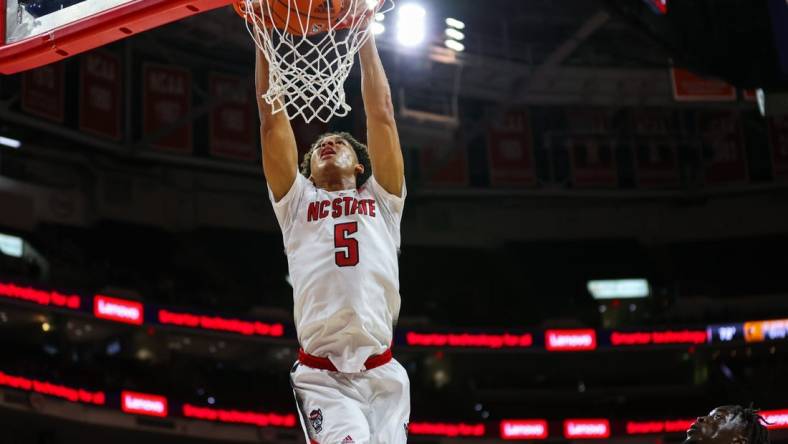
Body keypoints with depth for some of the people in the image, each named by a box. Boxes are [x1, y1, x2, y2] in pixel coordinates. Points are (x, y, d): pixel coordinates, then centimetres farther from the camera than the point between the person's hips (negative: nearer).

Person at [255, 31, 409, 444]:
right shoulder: (297, 203, 19)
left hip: (383, 376, 2)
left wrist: (366, 37, 18)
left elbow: (381, 113, 16)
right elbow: (272, 120, 14)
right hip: (322, 379, -2)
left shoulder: (381, 200, 19)